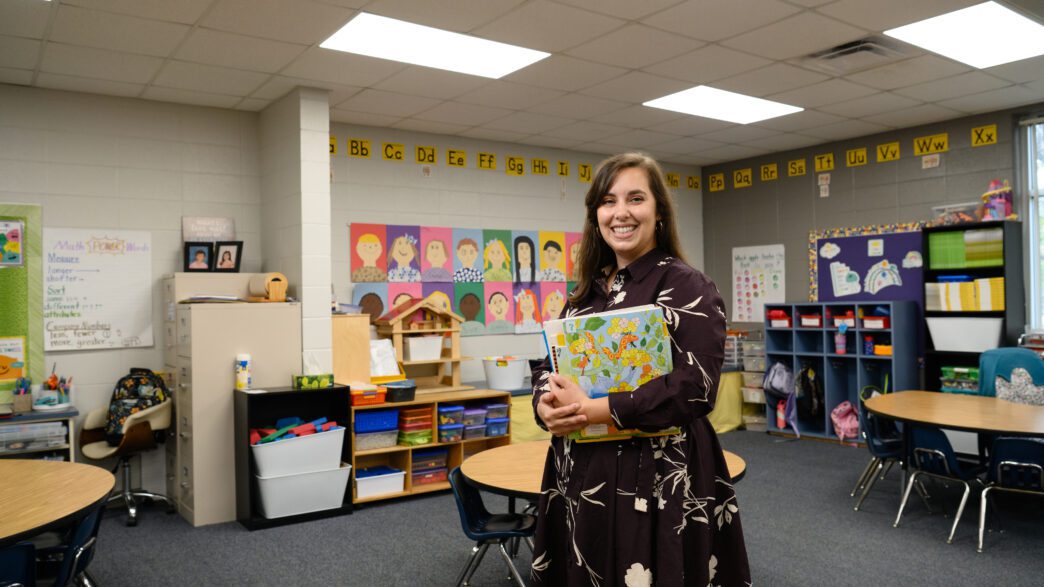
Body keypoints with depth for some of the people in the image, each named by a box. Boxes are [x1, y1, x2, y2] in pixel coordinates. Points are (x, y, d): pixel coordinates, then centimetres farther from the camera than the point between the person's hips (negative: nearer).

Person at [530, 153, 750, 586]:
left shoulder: (686, 286, -9)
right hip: (581, 477, 6)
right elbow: (548, 366, 13)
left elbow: (695, 387, -19)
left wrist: (593, 410, -21)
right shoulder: (586, 291, 11)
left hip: (659, 479, -6)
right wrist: (548, 407, -10)